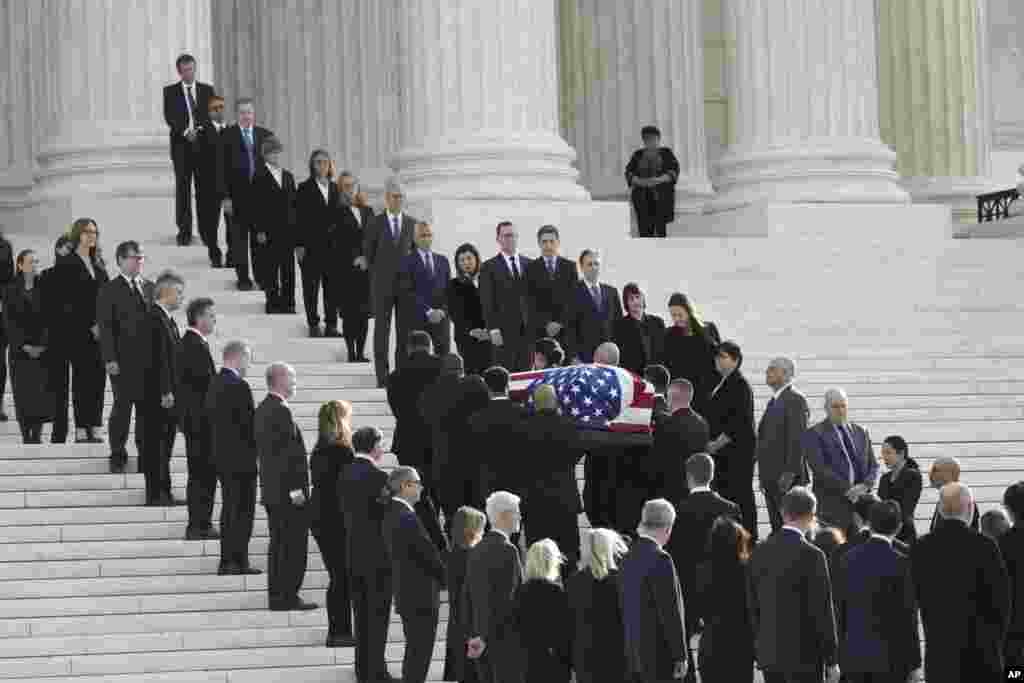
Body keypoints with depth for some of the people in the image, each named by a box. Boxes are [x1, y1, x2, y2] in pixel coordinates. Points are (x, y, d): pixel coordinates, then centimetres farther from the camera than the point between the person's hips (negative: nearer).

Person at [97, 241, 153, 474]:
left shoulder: (150, 288, 13)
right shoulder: (109, 290, 0)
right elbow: (105, 326, -4)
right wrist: (110, 359, -12)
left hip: (149, 359, 4)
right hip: (123, 361, -4)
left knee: (147, 408, 5)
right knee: (122, 406, -2)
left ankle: (146, 456, 12)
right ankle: (117, 456, 9)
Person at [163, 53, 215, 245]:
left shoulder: (207, 90, 11)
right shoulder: (170, 91, 6)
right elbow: (170, 117, -4)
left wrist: (200, 129, -13)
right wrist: (186, 132, -18)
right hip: (181, 145, -1)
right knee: (182, 188, -3)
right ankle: (184, 231, -2)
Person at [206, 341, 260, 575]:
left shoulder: (214, 383, 9)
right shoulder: (239, 386, -18)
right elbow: (249, 423, -17)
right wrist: (257, 448, -2)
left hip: (221, 456, 9)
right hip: (241, 458, -9)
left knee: (229, 509, 15)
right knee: (243, 511, -3)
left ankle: (228, 561, 18)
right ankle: (238, 561, -3)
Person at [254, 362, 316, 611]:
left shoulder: (262, 410, 12)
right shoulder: (281, 411, -18)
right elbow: (288, 453, -21)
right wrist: (295, 488, -19)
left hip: (271, 490, 10)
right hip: (287, 490, -10)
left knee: (278, 544, 14)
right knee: (294, 546, -5)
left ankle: (277, 596, 17)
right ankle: (288, 597, -5)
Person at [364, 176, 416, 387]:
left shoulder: (412, 224, 7)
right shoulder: (375, 224, 0)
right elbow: (368, 252, 5)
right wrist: (376, 276, 5)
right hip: (382, 285, -2)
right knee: (382, 330, -1)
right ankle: (382, 376, 0)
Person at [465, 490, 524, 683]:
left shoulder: (476, 552, 11)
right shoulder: (507, 551, -15)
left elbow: (469, 599, 14)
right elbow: (504, 600, -20)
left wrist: (473, 637, 17)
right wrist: (485, 639, -16)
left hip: (481, 639, 8)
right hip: (507, 639, -8)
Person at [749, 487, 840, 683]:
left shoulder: (760, 552, 3)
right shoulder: (812, 556, -15)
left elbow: (753, 605, 8)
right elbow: (822, 612, -13)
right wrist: (831, 660, -5)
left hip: (769, 653, 6)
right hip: (804, 654, -6)